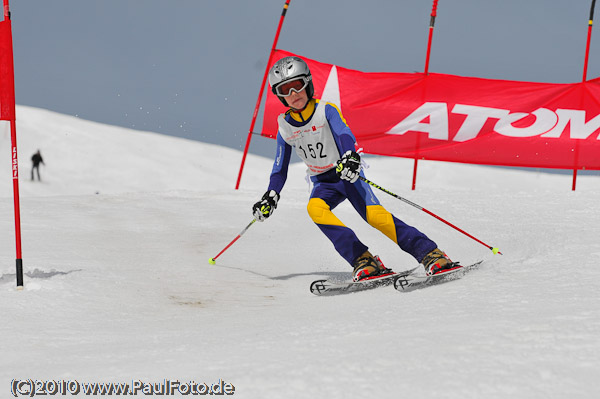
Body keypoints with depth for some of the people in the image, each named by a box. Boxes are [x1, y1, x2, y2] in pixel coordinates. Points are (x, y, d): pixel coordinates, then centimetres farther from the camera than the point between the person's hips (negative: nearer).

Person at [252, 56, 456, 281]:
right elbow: (280, 168, 13)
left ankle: (430, 254, -23)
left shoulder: (326, 111, -9)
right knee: (315, 208, -31)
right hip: (323, 184, 3)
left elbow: (344, 134, -27)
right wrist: (271, 196, 1)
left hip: (347, 174, -3)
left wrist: (350, 156, -48)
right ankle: (362, 261, -33)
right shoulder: (285, 128, 3)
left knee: (374, 215, -26)